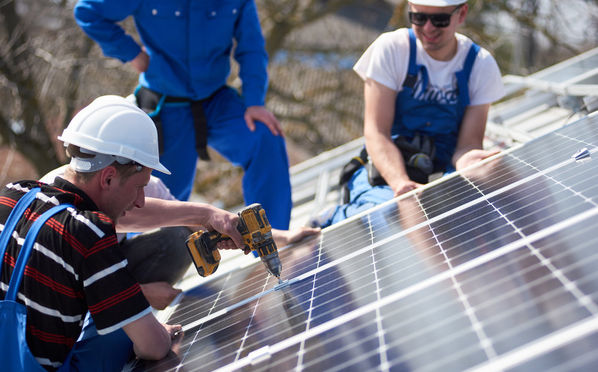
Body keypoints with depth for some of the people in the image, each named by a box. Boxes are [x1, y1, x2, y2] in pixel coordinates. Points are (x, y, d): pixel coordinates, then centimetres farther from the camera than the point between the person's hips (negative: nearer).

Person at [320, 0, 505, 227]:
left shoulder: (481, 64, 0)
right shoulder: (390, 48, -7)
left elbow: (469, 141, -4)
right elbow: (376, 131, -12)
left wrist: (467, 160, -31)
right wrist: (401, 182, -31)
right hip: (385, 173, -2)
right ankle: (338, 217, -1)